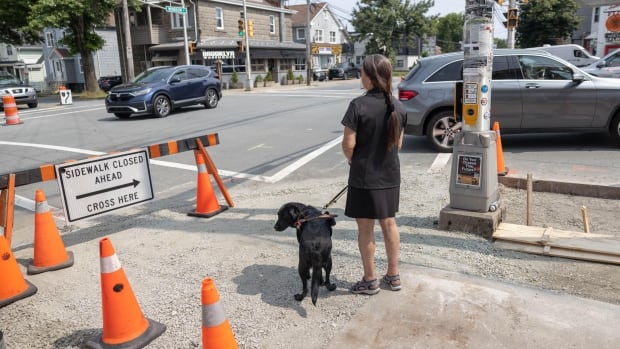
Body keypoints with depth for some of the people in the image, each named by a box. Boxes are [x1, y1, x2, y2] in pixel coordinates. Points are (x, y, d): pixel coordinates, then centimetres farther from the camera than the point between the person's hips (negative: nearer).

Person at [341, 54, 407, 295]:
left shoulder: (359, 105, -18)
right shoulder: (398, 106, 1)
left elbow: (348, 144, -16)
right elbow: (398, 143, 7)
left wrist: (352, 160, 3)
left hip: (364, 177, -5)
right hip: (390, 175, 6)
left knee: (365, 228, 8)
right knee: (389, 224, 17)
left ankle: (370, 281, 20)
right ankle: (393, 276, 28)